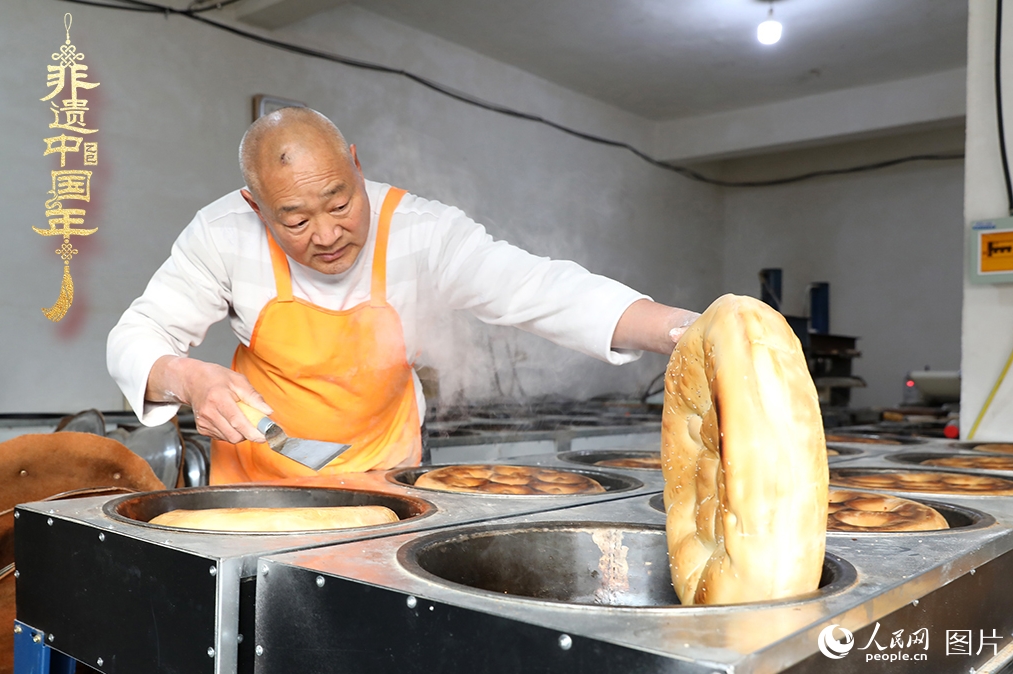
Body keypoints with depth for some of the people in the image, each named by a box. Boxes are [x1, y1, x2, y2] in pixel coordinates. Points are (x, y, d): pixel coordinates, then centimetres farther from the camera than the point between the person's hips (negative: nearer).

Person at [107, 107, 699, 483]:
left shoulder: (417, 229, -19)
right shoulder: (225, 233, -16)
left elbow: (540, 289, -25)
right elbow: (137, 340, -9)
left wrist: (681, 328, -40)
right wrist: (191, 381, -33)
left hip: (382, 469, 0)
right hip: (260, 464, 1)